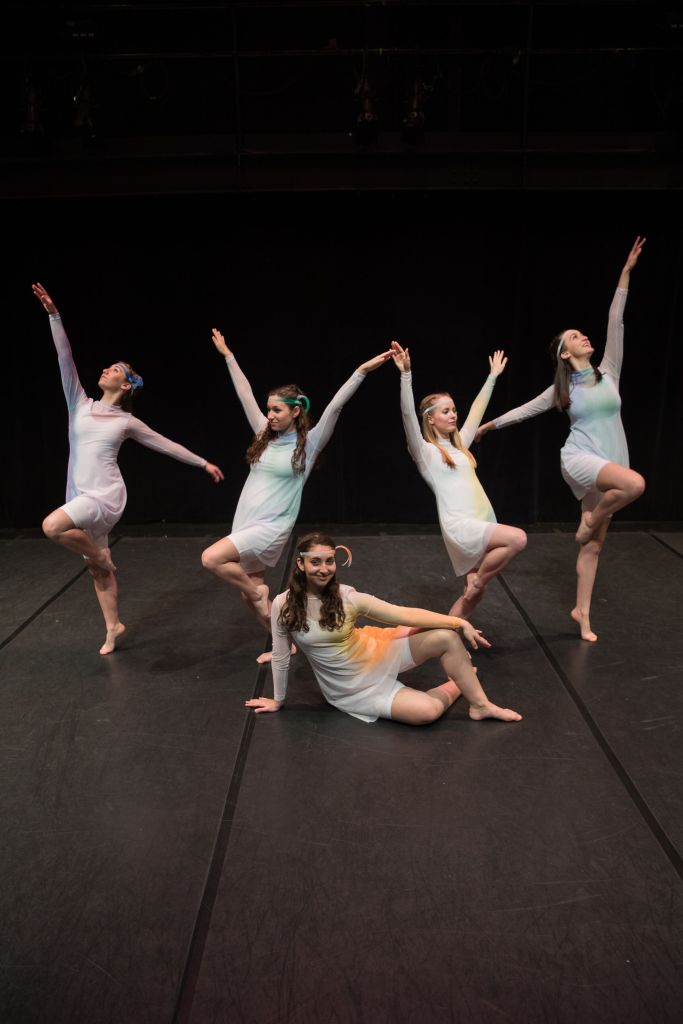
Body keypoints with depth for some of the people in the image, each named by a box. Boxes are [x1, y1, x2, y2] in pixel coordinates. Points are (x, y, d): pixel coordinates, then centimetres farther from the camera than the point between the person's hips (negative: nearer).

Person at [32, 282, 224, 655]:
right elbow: (65, 361, 0)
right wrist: (54, 315, -8)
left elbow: (167, 445, 11)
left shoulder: (127, 422, 2)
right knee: (97, 570, 10)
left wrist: (203, 463, 12)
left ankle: (100, 557, -5)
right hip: (81, 496, 4)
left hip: (105, 496, -4)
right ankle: (113, 627, 26)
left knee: (52, 525, -29)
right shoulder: (80, 405, 8)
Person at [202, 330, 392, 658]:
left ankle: (257, 590, 1)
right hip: (245, 523, 7)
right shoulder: (265, 435, 8)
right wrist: (227, 355, 16)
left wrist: (362, 370, -21)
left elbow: (335, 406, -14)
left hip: (271, 528, -6)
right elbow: (245, 394, 12)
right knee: (251, 596, 12)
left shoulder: (309, 443, -6)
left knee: (211, 558, -23)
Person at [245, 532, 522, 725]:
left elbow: (403, 614, -17)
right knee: (429, 711, -21)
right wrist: (278, 700, 7)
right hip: (352, 691, -2)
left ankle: (480, 704, 2)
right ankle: (455, 686, 13)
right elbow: (280, 656, -4)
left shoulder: (347, 597, -15)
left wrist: (460, 622, -20)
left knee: (446, 638, -19)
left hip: (376, 656, 2)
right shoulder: (283, 605, -17)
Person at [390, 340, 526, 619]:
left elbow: (477, 410, 27)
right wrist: (406, 374, -26)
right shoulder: (425, 451, -2)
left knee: (473, 596, 8)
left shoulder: (459, 445, 18)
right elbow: (408, 416, -16)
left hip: (482, 525, 8)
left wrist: (493, 376, 31)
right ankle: (477, 580, -5)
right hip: (459, 526, -7)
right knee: (518, 538, -26)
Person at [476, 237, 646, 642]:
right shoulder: (561, 389, 5)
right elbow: (527, 409, 16)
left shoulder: (608, 372, 8)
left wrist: (626, 273, 0)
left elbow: (615, 324, 4)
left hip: (607, 469, 3)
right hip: (579, 459, -3)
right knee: (635, 483, -34)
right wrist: (489, 426, 21)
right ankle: (589, 522, -10)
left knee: (593, 546, 5)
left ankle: (582, 612, 15)